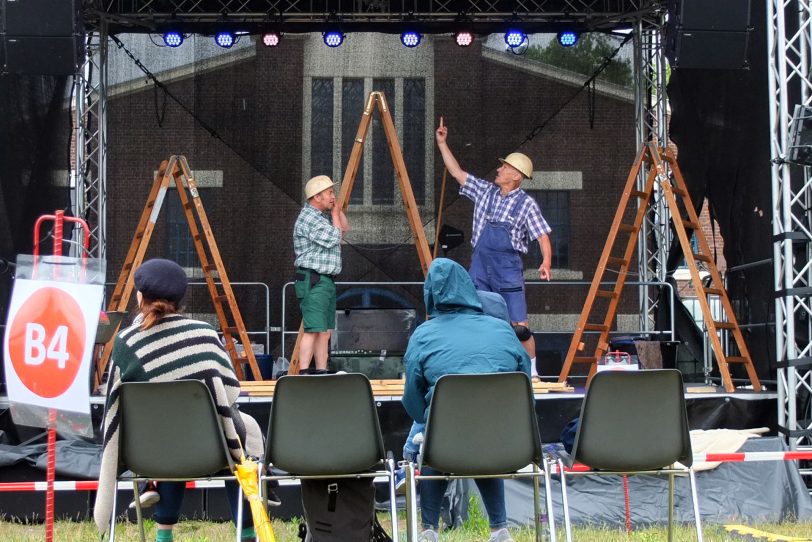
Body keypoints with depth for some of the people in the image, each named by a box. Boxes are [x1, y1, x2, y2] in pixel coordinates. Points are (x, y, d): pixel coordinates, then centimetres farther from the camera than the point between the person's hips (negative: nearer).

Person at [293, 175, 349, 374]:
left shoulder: (323, 216, 17)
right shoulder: (308, 218, -14)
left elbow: (345, 228, 28)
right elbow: (335, 237, -16)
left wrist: (336, 210, 14)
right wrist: (335, 213, -2)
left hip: (327, 281, 10)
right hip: (313, 281, -10)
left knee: (325, 331, 9)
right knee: (313, 330, -15)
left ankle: (321, 371, 11)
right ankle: (303, 373, -18)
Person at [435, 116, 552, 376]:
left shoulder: (526, 204, -3)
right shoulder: (485, 191, 10)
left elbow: (543, 236, -6)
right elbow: (457, 172, 15)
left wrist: (546, 262, -21)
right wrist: (442, 144, 13)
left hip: (509, 270, -4)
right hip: (480, 267, 5)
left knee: (519, 327, -6)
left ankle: (531, 372, 6)